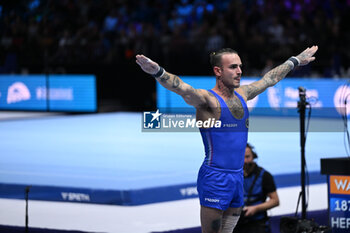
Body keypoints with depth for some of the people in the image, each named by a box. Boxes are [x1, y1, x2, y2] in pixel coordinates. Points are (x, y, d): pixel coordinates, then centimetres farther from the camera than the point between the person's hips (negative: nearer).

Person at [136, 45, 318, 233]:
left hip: (238, 177, 7)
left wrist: (296, 61, 42)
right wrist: (157, 72, -47)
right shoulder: (208, 99, -10)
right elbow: (183, 89, -29)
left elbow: (270, 79, 28)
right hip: (215, 178, -7)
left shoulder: (242, 95, 12)